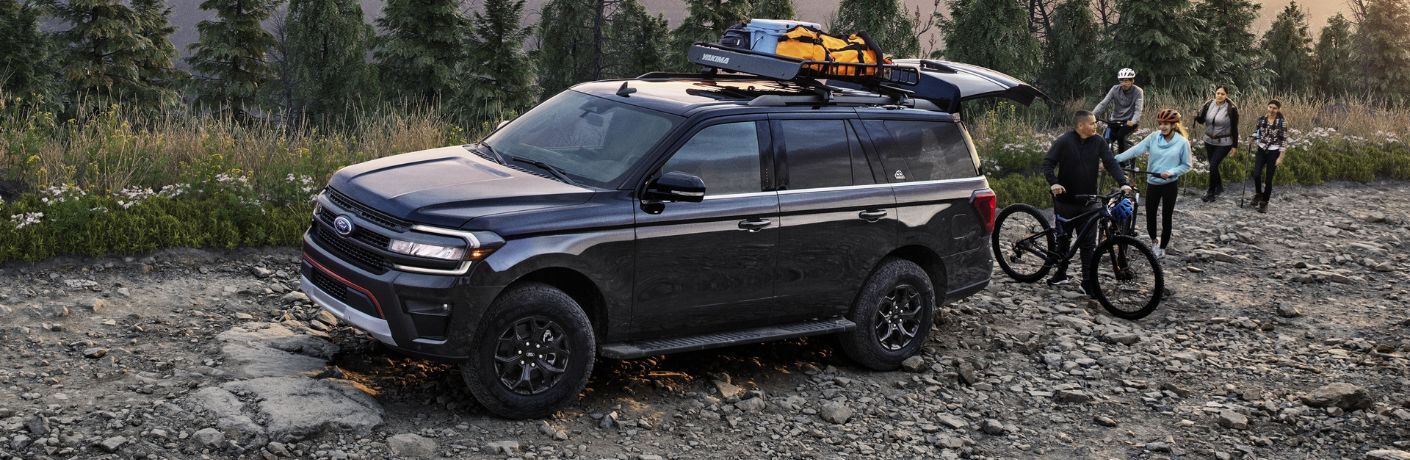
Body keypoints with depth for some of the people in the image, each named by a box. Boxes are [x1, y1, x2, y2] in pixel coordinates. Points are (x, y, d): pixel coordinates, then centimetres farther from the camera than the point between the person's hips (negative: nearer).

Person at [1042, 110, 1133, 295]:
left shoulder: (1098, 142, -1)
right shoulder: (1064, 141, -9)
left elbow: (1111, 163, -4)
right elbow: (1048, 162, -10)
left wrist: (1123, 182, -19)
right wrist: (1053, 183, -26)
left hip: (1088, 202, 2)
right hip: (1065, 201, -2)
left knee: (1088, 243, 0)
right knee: (1064, 238, 13)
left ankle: (1089, 282, 5)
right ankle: (1061, 274, 31)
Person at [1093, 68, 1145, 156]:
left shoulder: (1138, 91, -10)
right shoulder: (1115, 89, -3)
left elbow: (1138, 109, -21)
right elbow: (1103, 104, -10)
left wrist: (1133, 121, -41)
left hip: (1130, 121, -3)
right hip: (1115, 120, 3)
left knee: (1120, 135, -29)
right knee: (1106, 140, -15)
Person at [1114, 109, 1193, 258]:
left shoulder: (1182, 142, -9)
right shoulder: (1153, 137, -5)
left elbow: (1186, 165, -4)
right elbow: (1136, 150, -12)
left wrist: (1171, 172, -21)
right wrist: (1115, 159, -23)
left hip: (1170, 184, -2)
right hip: (1152, 183, 2)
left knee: (1166, 217, 6)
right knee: (1150, 215, 9)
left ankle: (1162, 247, 23)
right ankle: (1153, 241, 36)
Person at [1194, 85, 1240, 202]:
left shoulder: (1231, 109, -13)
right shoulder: (1209, 105, -3)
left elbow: (1235, 129, -8)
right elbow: (1202, 120, 2)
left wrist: (1235, 146, -6)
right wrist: (1196, 116, -22)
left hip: (1223, 143, -5)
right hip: (1209, 141, 5)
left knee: (1213, 166, -12)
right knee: (1213, 166, 15)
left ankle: (1211, 192, 3)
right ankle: (1219, 187, 37)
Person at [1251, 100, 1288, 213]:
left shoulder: (1282, 122, -9)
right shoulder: (1261, 119, 1)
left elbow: (1284, 141, -8)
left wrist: (1280, 157, -11)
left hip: (1273, 153, -3)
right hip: (1261, 151, 3)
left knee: (1268, 179, 0)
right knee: (1256, 174, -13)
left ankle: (1264, 203, 15)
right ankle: (1258, 194, 16)